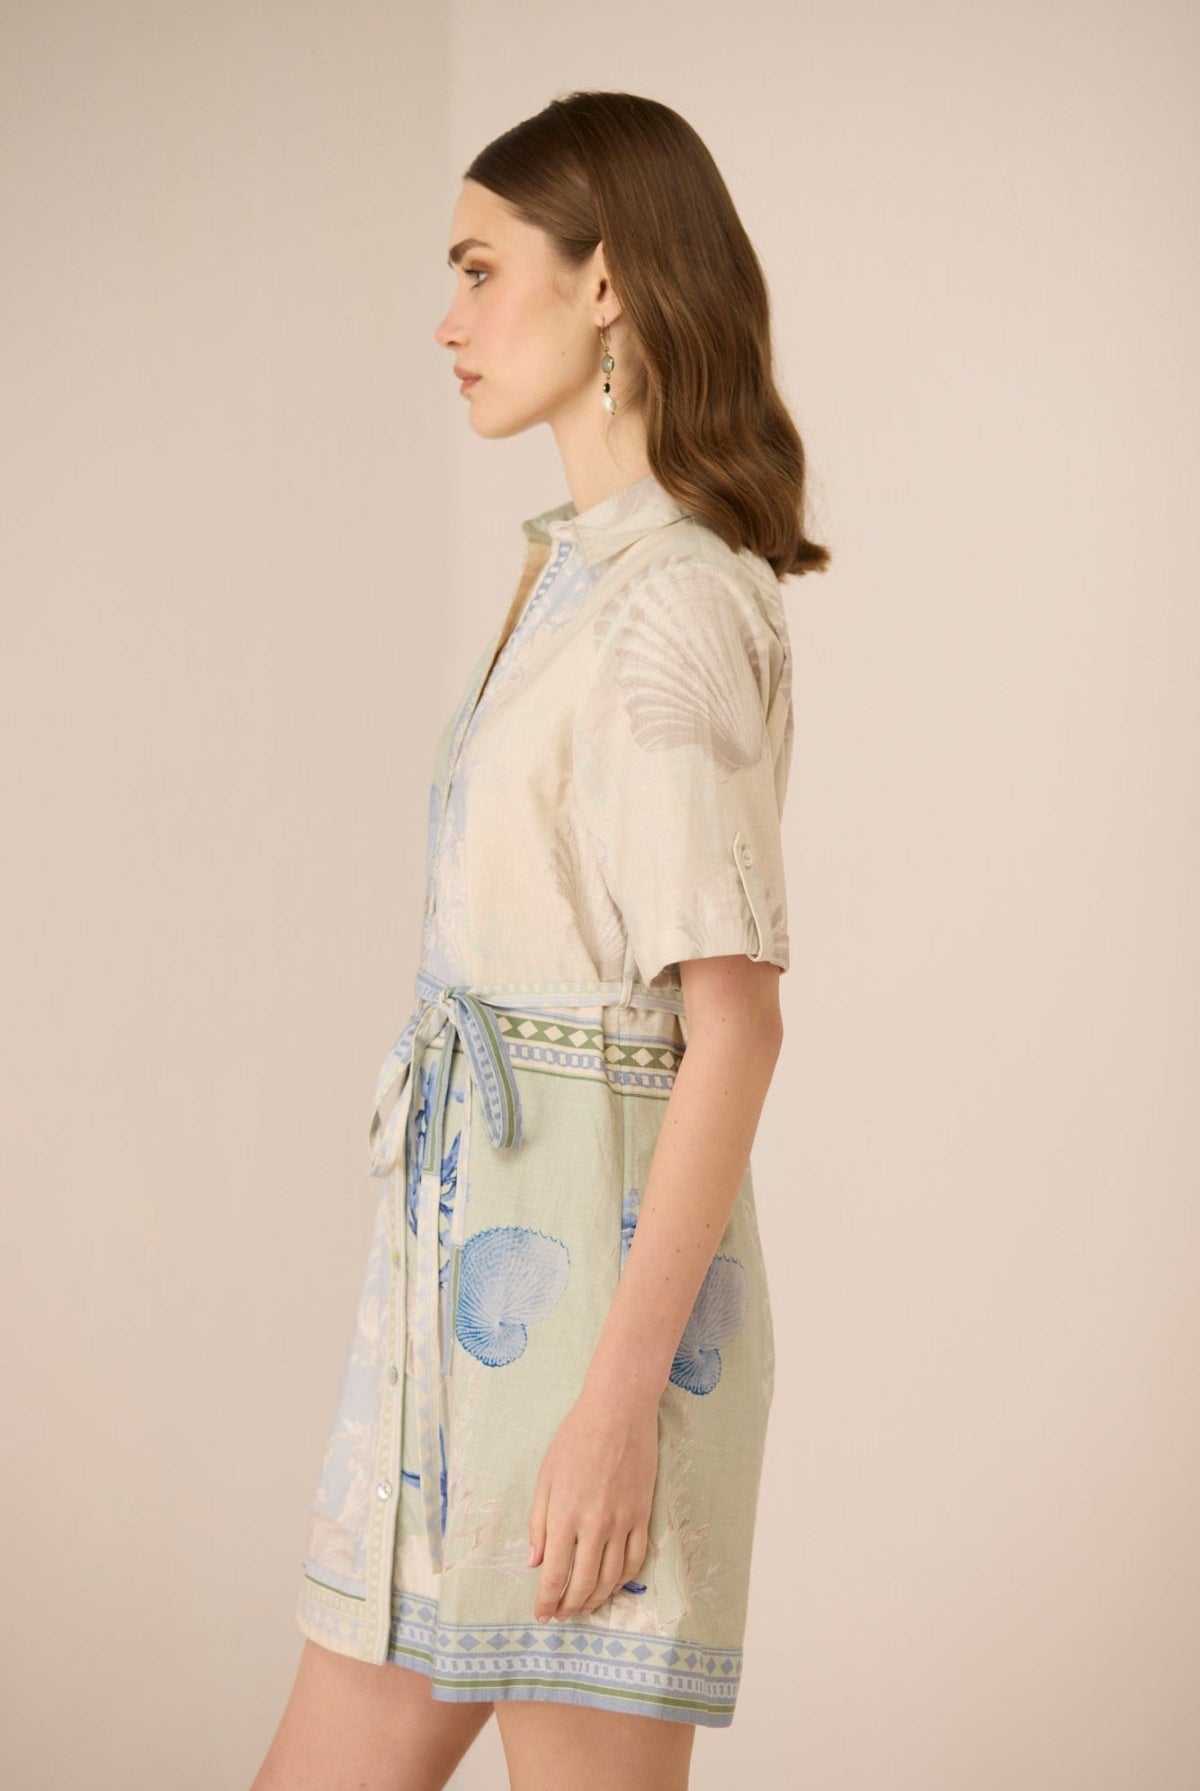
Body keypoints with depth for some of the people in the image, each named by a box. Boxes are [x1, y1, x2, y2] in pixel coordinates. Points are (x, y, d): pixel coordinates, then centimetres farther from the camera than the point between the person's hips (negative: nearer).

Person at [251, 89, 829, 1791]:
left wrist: (619, 1393, -22)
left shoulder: (676, 605, -14)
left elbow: (736, 1023, -19)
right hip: (483, 1259, 10)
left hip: (589, 1268, -10)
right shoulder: (584, 573, 15)